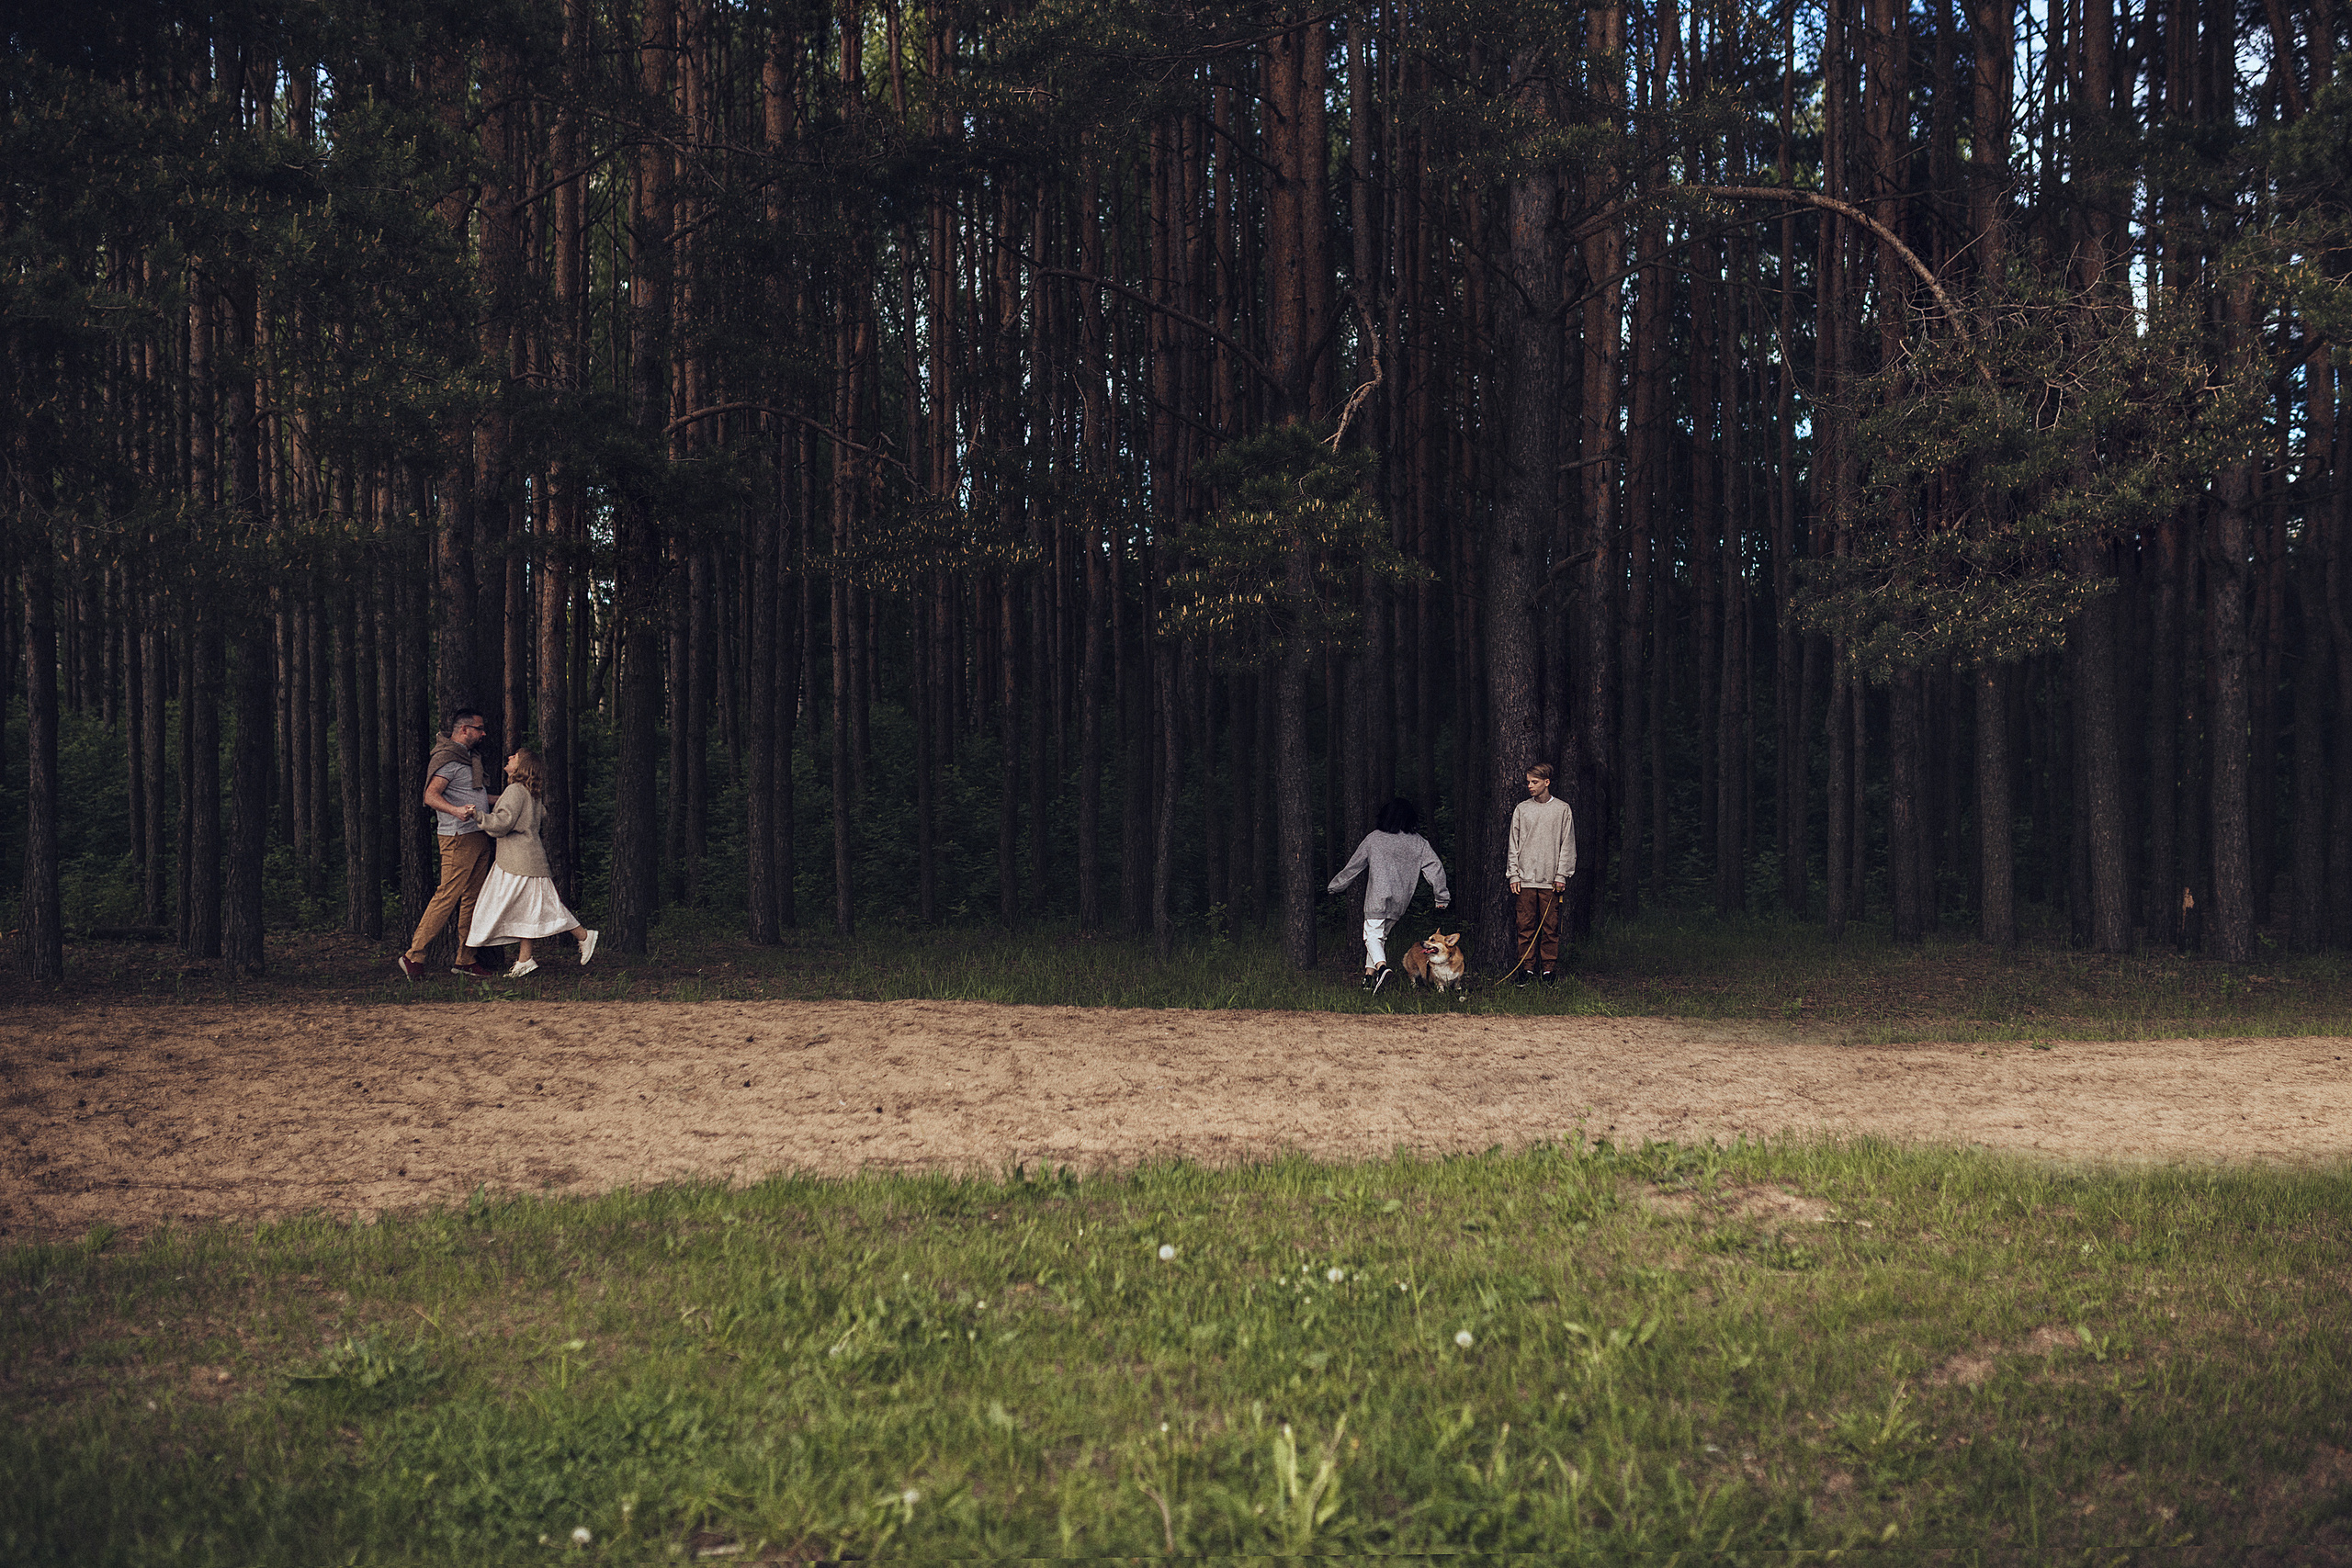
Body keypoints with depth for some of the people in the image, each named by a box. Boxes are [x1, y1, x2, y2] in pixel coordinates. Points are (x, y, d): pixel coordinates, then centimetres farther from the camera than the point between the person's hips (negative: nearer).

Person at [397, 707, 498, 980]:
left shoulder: (468, 757, 19)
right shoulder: (446, 758, -12)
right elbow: (431, 796, -24)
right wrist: (457, 811, -40)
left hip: (478, 835, 10)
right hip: (458, 837, -10)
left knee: (472, 899, 8)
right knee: (447, 897, -11)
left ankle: (464, 960, 12)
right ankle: (414, 956, -5)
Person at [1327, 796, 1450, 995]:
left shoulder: (1374, 838, 0)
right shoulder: (1418, 843, 4)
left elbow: (1354, 866, 7)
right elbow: (1435, 867, 2)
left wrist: (1333, 887, 19)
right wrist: (1442, 896, 11)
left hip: (1378, 898, -4)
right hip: (1401, 900, 4)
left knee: (1373, 935, -4)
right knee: (1381, 935, 17)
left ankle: (1381, 966, -31)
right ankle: (1369, 975, 16)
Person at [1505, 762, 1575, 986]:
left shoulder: (1562, 810, 4)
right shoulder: (1521, 809, 9)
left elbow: (1567, 846, 4)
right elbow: (1514, 845, 10)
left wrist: (1561, 875, -3)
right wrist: (1514, 875, 3)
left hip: (1551, 880, -1)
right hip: (1525, 879, 2)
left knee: (1550, 926, 0)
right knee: (1526, 925, 0)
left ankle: (1550, 968, 7)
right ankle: (1526, 966, 7)